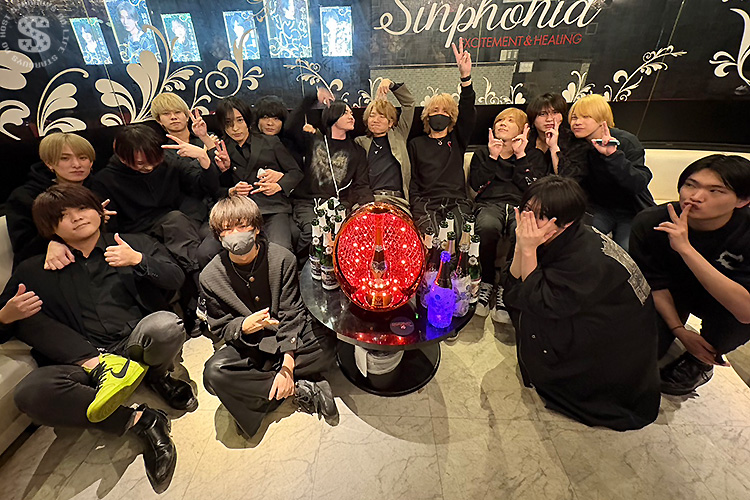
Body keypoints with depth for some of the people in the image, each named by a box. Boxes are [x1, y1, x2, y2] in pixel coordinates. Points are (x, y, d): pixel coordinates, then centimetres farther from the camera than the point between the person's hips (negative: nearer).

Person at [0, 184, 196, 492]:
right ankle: (139, 421, -17)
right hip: (79, 361, 3)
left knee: (165, 325, -35)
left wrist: (138, 261, -13)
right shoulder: (34, 272, 19)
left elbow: (176, 279, 3)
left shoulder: (136, 245, 14)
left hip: (135, 345, -2)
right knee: (29, 394, -28)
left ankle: (156, 376, -2)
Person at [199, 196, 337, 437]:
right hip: (247, 344, 2)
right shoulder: (210, 277, -11)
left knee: (324, 350, -28)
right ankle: (302, 389, -19)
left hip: (290, 338, -1)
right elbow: (220, 328, -3)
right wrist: (244, 326, -29)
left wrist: (288, 365, -23)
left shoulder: (282, 258, -17)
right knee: (213, 374, -28)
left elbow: (292, 312, -16)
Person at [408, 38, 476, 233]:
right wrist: (417, 208, -5)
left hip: (457, 202, 2)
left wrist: (465, 76, -11)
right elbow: (411, 181, 12)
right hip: (426, 203, -1)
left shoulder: (457, 140, 22)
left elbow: (467, 113, 4)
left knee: (459, 235, -29)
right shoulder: (416, 144, 19)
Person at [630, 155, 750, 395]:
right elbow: (655, 283, -11)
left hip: (722, 302, 0)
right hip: (672, 293, 1)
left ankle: (700, 362, -1)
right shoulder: (650, 223, -24)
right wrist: (679, 330, -17)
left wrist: (686, 248, -48)